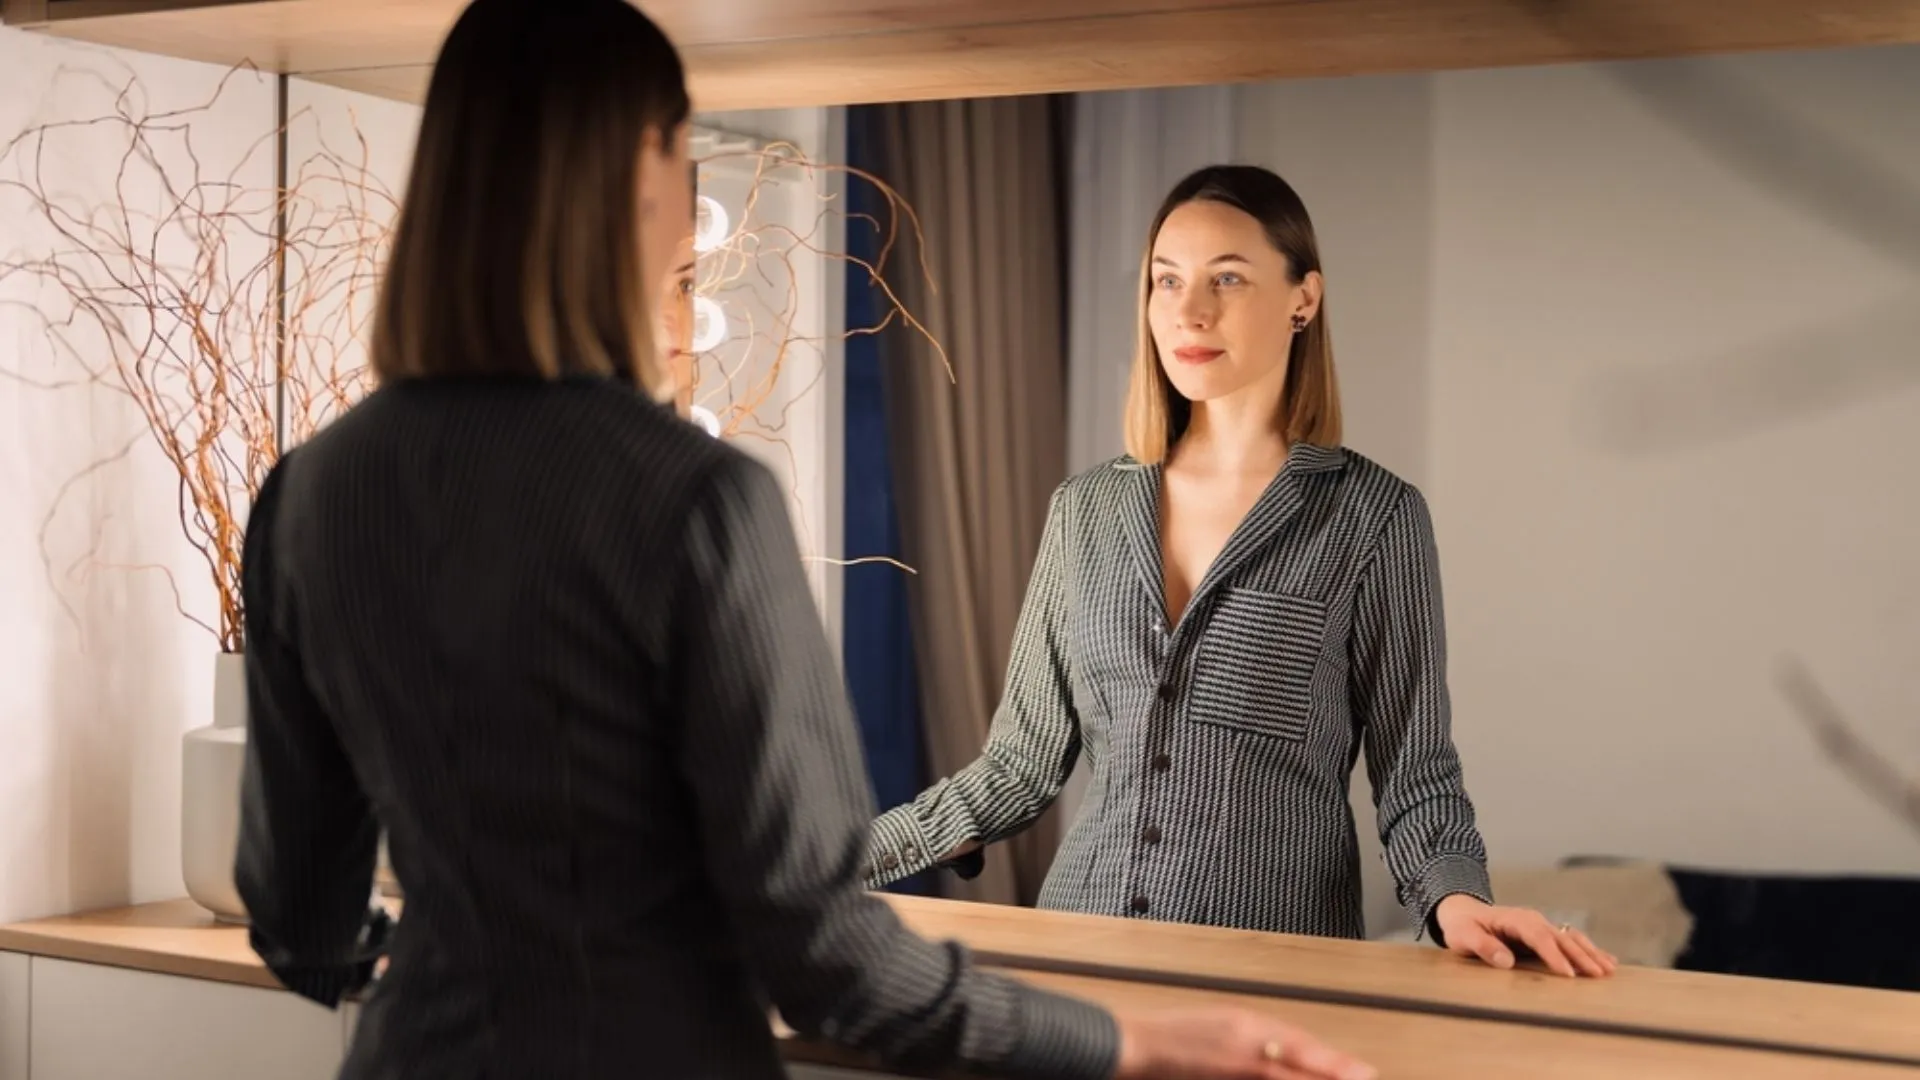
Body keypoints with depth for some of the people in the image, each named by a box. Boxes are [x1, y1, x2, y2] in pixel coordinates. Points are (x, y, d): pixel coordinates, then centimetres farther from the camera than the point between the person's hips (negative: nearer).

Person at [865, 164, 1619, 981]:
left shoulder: (1373, 514, -3)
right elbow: (1021, 765, 11)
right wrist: (841, 856, 5)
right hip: (1080, 947, 3)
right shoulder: (1087, 509, 7)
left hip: (1277, 967, -3)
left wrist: (1456, 901, -19)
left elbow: (1413, 776, -1)